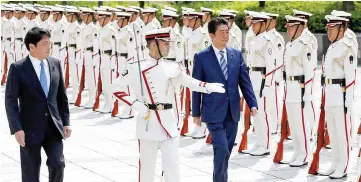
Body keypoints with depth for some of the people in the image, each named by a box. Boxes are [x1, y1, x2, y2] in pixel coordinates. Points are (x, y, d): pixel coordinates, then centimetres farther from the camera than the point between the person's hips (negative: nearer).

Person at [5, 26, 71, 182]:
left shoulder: (55, 64, 5)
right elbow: (11, 101, -9)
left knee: (57, 163, -10)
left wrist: (66, 122, 6)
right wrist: (17, 129, -16)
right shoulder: (18, 68, -9)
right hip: (30, 128, -3)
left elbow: (62, 96, 11)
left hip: (53, 127, 3)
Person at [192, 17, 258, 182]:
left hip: (232, 112, 4)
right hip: (214, 113, -4)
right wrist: (195, 113, -1)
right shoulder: (201, 57, -4)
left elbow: (245, 82, 7)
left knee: (226, 151, 12)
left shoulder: (237, 55, 7)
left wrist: (252, 104, -5)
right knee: (222, 150, -14)